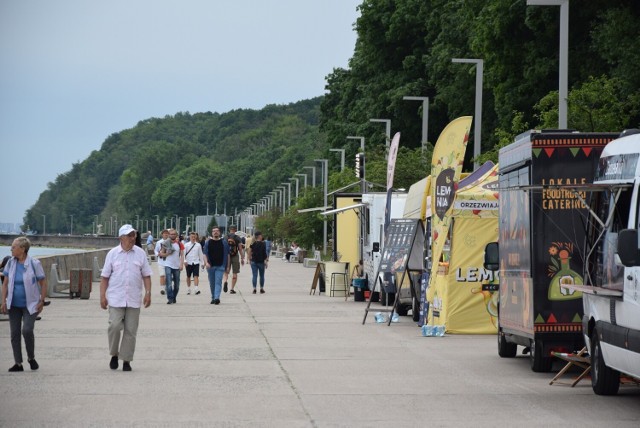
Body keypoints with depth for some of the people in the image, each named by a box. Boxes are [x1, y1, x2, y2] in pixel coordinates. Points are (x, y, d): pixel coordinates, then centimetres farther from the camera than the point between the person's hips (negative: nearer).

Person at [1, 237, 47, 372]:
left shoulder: (34, 263, -10)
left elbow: (43, 283, -4)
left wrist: (41, 301, -8)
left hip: (30, 304, -4)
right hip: (14, 305, 4)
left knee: (27, 330, -17)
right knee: (14, 333, 4)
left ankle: (31, 358, 6)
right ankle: (18, 363, 12)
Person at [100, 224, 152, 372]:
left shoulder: (140, 253, 6)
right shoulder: (112, 253, 3)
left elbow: (146, 275, 8)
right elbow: (105, 277, 4)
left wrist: (148, 293, -2)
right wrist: (102, 296, -2)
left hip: (134, 299, 2)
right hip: (116, 298, -1)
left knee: (131, 330, 2)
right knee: (114, 326, -12)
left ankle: (126, 360, 11)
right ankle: (114, 354, 9)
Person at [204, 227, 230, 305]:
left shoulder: (224, 242, 5)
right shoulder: (208, 242, 8)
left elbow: (227, 255, 7)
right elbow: (205, 254, 6)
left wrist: (228, 266, 2)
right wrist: (206, 262, -13)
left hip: (220, 266, -2)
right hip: (210, 266, 2)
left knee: (218, 282, -14)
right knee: (212, 283, 9)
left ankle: (217, 298, -23)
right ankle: (213, 298, 21)